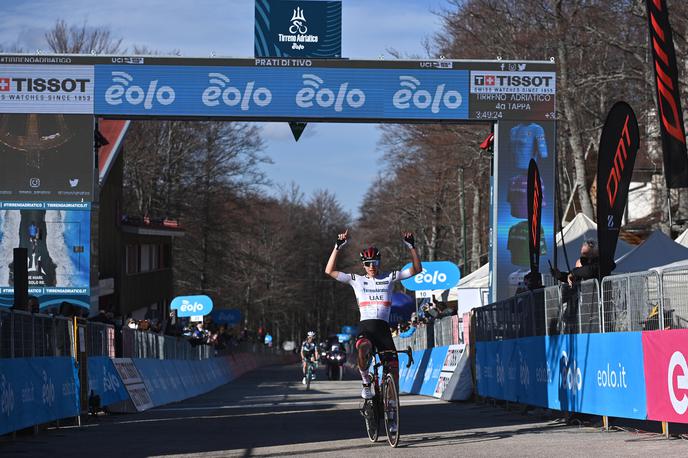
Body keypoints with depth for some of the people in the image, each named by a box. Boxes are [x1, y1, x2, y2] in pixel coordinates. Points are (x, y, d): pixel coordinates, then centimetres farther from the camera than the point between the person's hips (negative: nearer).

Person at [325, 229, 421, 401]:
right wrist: (337, 247, -4)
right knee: (363, 348, -36)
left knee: (393, 366, -8)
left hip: (383, 327, 2)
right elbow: (329, 271, 4)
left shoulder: (389, 277, 10)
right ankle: (366, 383, -14)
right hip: (365, 326, -2)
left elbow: (416, 269, 6)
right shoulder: (356, 280, 10)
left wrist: (411, 246, -6)